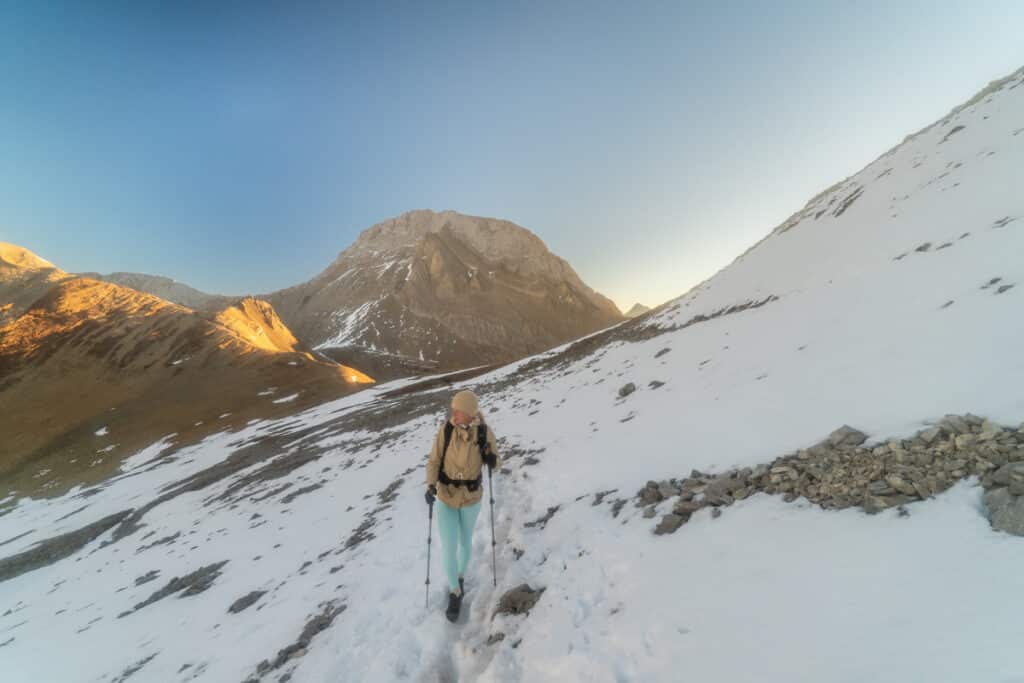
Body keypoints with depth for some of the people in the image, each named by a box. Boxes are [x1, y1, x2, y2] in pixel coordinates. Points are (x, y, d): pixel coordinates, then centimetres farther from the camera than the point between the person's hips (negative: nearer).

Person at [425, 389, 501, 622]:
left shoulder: (486, 433, -21)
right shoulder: (446, 429, -21)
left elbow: (494, 463, -6)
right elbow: (434, 461, -12)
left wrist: (492, 460, -30)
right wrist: (430, 486, -29)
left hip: (471, 498, 0)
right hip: (445, 497, 0)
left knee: (465, 541, 22)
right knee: (448, 549, 3)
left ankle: (461, 576, 54)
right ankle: (455, 592, 33)